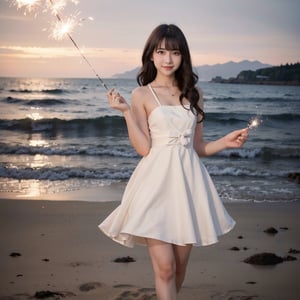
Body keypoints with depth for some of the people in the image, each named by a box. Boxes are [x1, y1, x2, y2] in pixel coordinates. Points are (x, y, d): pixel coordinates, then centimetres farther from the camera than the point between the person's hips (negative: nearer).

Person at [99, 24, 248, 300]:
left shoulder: (193, 94, 12)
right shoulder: (142, 95, 3)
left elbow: (198, 147, 15)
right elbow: (143, 149, -6)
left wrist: (227, 142, 0)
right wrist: (126, 112, -12)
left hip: (188, 181, 4)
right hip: (157, 183, -3)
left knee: (180, 264, 9)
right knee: (164, 267, -8)